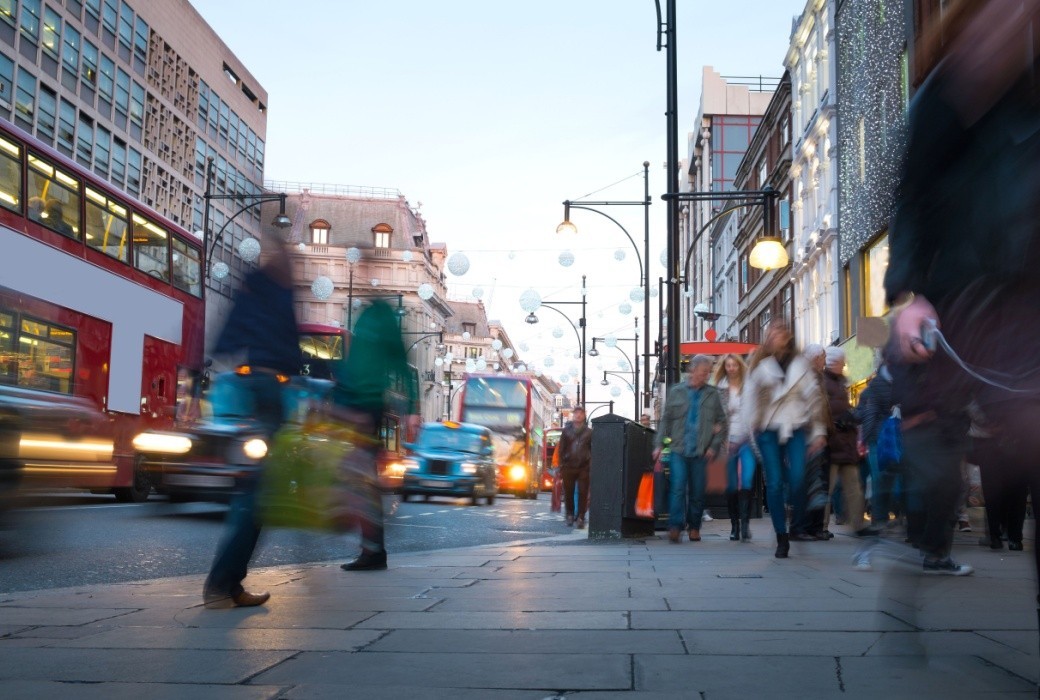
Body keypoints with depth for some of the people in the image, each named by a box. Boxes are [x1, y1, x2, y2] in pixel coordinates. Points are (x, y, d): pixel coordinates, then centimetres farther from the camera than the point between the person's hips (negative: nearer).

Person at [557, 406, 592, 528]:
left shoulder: (589, 432, 7)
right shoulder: (566, 430, 8)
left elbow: (593, 450, 6)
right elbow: (561, 449, 7)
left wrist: (591, 466, -2)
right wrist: (561, 465, 0)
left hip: (584, 468, -1)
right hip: (568, 467, 1)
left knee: (583, 493, -3)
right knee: (568, 493, 5)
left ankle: (580, 518, 0)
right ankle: (570, 515, 18)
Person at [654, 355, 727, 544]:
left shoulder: (712, 394, 6)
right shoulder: (676, 391, 5)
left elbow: (723, 423, 9)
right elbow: (666, 420, 8)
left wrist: (715, 446, 0)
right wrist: (659, 444, 1)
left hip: (700, 452, 1)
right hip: (679, 450, -1)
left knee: (697, 492, 5)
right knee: (678, 489, -10)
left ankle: (694, 527, 18)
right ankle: (675, 526, -9)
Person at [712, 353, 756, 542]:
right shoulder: (719, 389, 6)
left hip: (748, 439, -1)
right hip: (729, 441, 1)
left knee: (747, 481, -15)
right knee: (731, 486, 5)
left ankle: (745, 523, -13)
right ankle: (735, 525, 14)